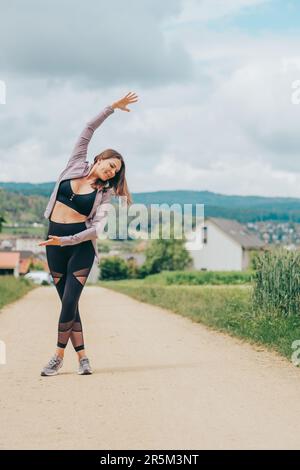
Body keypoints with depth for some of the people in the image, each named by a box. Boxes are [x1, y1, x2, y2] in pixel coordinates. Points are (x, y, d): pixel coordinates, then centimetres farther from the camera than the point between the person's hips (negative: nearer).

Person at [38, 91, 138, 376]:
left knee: (69, 302, -11)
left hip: (80, 244, -2)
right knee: (67, 302, 2)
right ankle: (82, 356, 7)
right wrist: (113, 107, 5)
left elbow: (98, 227, -11)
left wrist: (67, 241, -21)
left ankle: (59, 356, 0)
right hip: (55, 241, 2)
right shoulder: (76, 166, 8)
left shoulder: (104, 193, 2)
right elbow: (89, 130, 7)